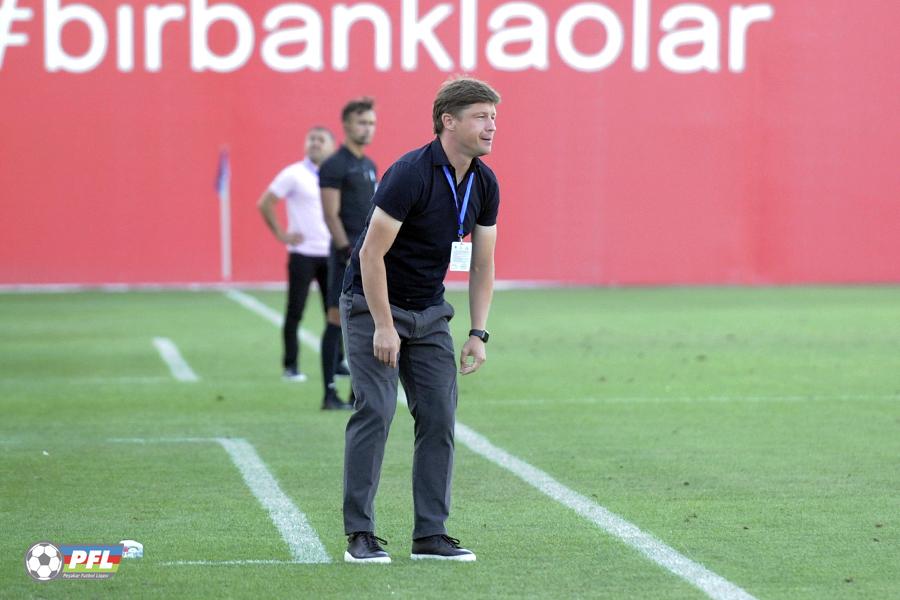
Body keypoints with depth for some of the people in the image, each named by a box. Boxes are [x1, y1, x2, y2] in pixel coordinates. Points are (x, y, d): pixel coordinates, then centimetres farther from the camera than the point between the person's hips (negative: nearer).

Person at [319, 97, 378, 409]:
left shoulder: (369, 166, 17)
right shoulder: (335, 166, -8)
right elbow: (331, 214, -13)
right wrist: (347, 251, -18)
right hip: (348, 252, -8)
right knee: (338, 319, -6)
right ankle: (330, 392, -3)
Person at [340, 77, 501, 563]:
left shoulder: (484, 185, -3)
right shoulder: (410, 174, -24)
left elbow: (482, 263, 6)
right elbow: (371, 254, -22)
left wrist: (478, 333, -1)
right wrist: (384, 327, -22)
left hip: (429, 312, 7)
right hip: (372, 305, -7)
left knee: (439, 415, -1)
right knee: (375, 410, -13)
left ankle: (430, 534, 4)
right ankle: (359, 535, -7)